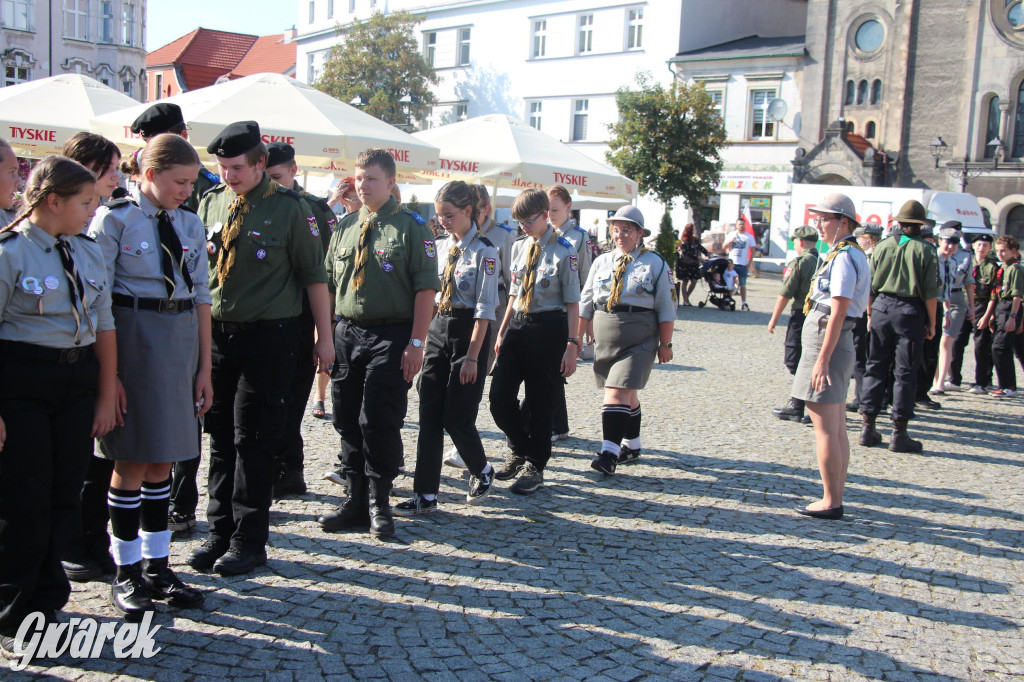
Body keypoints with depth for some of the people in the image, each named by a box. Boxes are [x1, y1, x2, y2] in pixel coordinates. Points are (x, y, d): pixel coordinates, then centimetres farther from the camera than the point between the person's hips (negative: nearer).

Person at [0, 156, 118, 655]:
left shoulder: (88, 251, 8)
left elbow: (103, 325, 12)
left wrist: (107, 396, 11)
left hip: (79, 380, 6)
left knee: (64, 495, 11)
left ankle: (45, 605, 28)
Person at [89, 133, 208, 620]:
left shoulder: (190, 225, 9)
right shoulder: (114, 220, -7)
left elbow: (201, 298, 10)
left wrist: (204, 368, 8)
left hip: (182, 339, 5)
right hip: (132, 338, -5)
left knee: (162, 461, 11)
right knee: (131, 462, 1)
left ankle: (157, 567, 22)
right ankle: (126, 574, 14)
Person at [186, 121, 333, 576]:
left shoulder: (289, 208, -6)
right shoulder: (210, 203, 8)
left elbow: (314, 275, -2)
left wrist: (324, 337, -2)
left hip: (269, 338, -5)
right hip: (216, 335, 5)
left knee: (252, 441, -1)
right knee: (220, 438, 11)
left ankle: (249, 541, 11)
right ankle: (220, 532, 23)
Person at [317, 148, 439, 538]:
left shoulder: (410, 226, -3)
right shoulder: (345, 228, 13)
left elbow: (426, 288, -8)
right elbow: (328, 285, 18)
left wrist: (416, 342, -14)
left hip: (391, 336, -6)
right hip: (347, 333, 6)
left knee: (379, 421, -5)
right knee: (348, 421, 9)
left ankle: (379, 504, 10)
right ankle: (356, 501, 21)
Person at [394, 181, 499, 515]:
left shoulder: (483, 250, -10)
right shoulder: (441, 246, 10)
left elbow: (485, 307, -13)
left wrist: (472, 356, -17)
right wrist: (423, 340, 11)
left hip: (468, 331, -6)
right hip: (437, 328, 6)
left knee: (456, 417, -4)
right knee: (429, 415, 2)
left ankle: (482, 471, 25)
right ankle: (425, 494, 8)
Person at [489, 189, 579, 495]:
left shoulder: (564, 250, -9)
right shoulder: (519, 247, 10)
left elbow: (572, 302, -8)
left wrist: (572, 344, -12)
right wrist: (502, 332, 17)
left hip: (548, 327, -5)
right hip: (517, 324, 6)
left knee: (539, 402, 4)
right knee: (499, 396, 1)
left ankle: (534, 467, 19)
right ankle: (519, 450, 26)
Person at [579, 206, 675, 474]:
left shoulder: (654, 264, 0)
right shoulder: (601, 262, 11)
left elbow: (667, 309, -1)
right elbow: (585, 303, 12)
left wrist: (665, 344, -4)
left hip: (638, 338, -5)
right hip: (605, 337, 5)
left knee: (619, 391, -15)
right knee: (626, 394, 15)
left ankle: (609, 453, -17)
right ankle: (631, 447, 29)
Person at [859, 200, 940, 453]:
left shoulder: (882, 246, 3)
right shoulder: (925, 251, -6)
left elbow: (870, 285, 5)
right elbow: (930, 293, -7)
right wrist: (931, 323, 2)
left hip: (882, 308, 3)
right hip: (910, 312, -3)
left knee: (875, 367, 11)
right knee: (905, 373, 3)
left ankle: (868, 427, 13)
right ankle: (899, 433, 6)